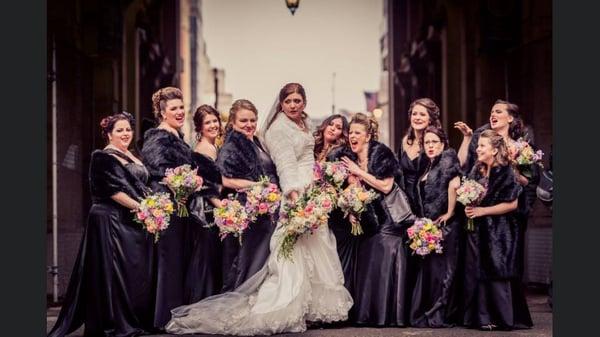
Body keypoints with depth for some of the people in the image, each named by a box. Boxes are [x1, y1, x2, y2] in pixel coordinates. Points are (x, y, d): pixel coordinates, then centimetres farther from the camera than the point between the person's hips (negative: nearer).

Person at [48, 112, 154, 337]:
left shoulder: (131, 158, 19)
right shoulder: (103, 157, -7)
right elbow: (113, 190, -15)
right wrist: (139, 207, -17)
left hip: (133, 223, 8)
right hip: (112, 221, -8)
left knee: (136, 271, 8)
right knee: (115, 270, -5)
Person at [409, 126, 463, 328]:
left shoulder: (447, 158, -7)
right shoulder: (430, 167, 18)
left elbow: (454, 184, -23)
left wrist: (449, 213, -17)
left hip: (444, 225, -8)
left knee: (441, 268, -5)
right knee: (428, 269, 9)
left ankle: (441, 316, -1)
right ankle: (427, 314, 15)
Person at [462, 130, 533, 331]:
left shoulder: (505, 172, -10)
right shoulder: (477, 171, 10)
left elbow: (512, 203, -15)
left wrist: (482, 211, -14)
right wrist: (468, 208, 0)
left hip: (499, 233, -6)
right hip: (478, 231, 7)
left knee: (498, 273, -4)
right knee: (477, 273, 5)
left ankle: (503, 318, 5)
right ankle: (483, 316, 12)